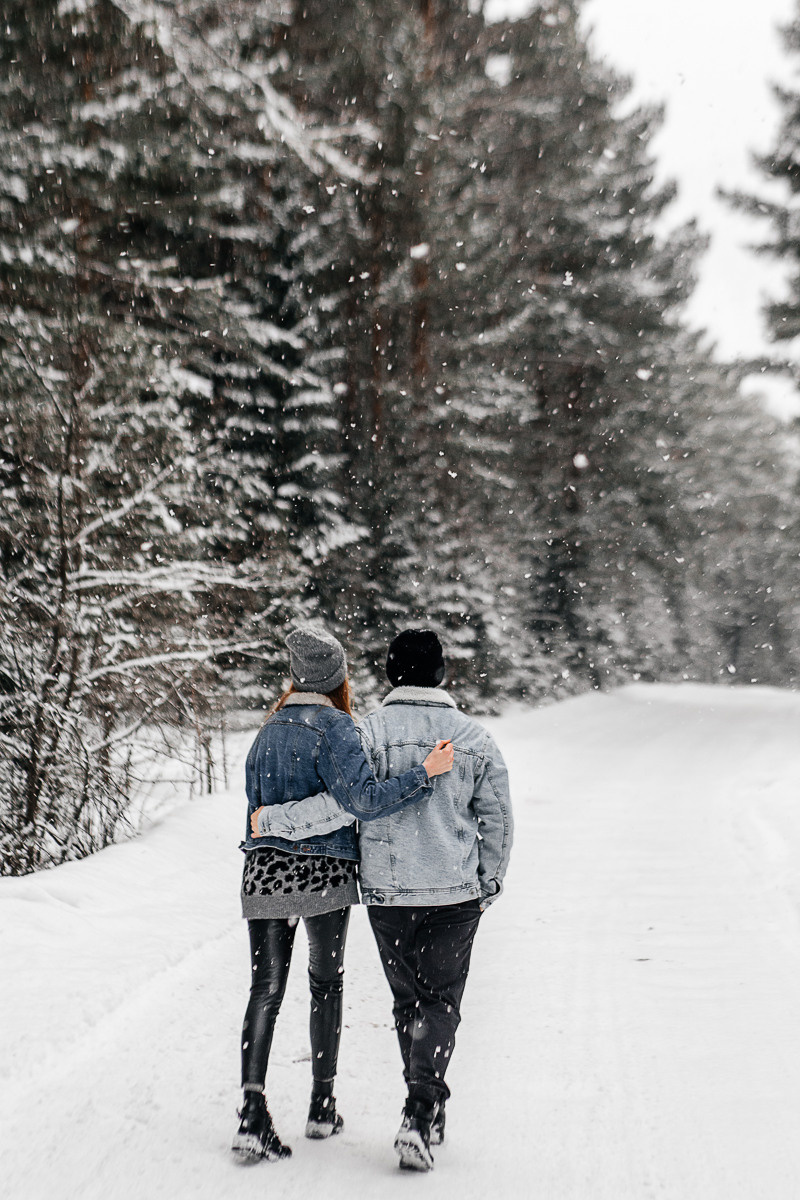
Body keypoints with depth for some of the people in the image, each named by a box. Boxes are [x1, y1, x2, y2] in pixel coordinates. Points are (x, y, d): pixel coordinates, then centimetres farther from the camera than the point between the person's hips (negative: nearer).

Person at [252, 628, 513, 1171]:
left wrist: (274, 820, -8)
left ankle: (428, 1113, 25)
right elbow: (498, 821, 4)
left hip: (387, 893, 0)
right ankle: (420, 1115, -11)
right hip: (455, 893, 0)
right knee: (441, 1003, 6)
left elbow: (347, 804, -18)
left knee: (408, 1001, 16)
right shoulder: (476, 738, -1)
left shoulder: (368, 732, -8)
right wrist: (488, 886, 17)